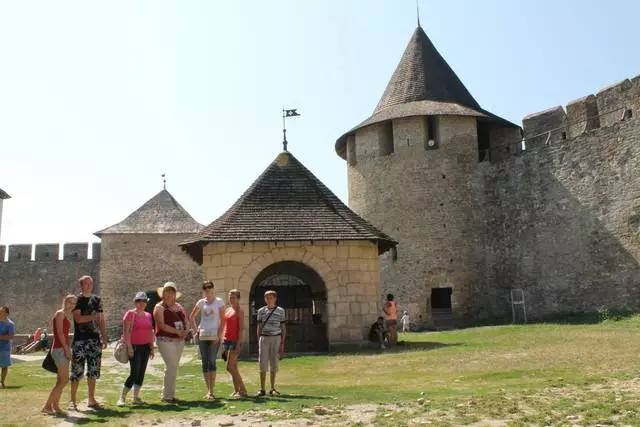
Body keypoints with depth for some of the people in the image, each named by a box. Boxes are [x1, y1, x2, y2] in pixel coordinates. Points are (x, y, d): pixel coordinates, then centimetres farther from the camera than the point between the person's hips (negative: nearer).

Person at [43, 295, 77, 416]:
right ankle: (47, 406, -4)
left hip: (63, 349, 10)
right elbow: (59, 332, -17)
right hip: (60, 349, -10)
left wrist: (68, 349, 12)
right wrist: (66, 348, -17)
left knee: (61, 380, 11)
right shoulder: (60, 313, -8)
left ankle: (55, 406, 15)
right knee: (64, 380, -9)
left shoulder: (66, 316, 18)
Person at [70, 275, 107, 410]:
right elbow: (78, 319, -14)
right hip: (80, 340, -4)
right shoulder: (77, 300, -1)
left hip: (94, 340, 4)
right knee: (77, 371, -2)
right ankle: (73, 401, 7)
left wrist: (104, 338, 7)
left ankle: (91, 400, 17)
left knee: (93, 371, 8)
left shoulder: (97, 300, 12)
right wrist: (94, 316, -16)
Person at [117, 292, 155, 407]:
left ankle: (136, 397, 15)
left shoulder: (148, 315, 13)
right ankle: (122, 397, 1)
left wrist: (152, 348, 13)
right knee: (134, 373, -9)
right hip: (134, 347, -6)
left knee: (141, 373, 7)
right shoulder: (130, 314, -5)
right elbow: (126, 331, -11)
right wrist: (129, 347, -17)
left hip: (145, 347, 6)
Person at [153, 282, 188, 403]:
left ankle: (170, 394, 18)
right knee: (171, 366, -12)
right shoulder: (159, 307, -4)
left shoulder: (178, 306, 15)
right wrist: (177, 331, -17)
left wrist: (185, 331, -1)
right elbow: (161, 325, -14)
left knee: (174, 367, 10)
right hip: (166, 340, -7)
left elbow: (185, 319, 20)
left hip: (179, 340, 7)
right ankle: (167, 396, -4)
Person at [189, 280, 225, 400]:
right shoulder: (201, 302, 9)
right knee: (204, 363, 5)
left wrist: (219, 335, -10)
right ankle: (209, 391, 13)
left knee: (211, 362, -13)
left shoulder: (219, 302, 0)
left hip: (214, 336, -4)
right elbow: (192, 317, 20)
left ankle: (211, 391, -13)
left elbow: (222, 320, -3)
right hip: (202, 336, 4)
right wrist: (195, 330, 8)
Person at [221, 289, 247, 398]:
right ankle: (236, 390, 16)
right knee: (233, 367, 10)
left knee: (230, 367, -12)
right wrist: (222, 340, 14)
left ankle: (243, 390, -7)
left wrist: (238, 344, -18)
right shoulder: (227, 310, 15)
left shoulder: (239, 311, -7)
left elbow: (241, 329, -12)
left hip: (234, 341, -8)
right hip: (226, 340, 8)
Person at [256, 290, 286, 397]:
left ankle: (273, 388, 13)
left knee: (274, 364, 4)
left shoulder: (281, 311, 5)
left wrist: (282, 343, 0)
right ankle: (262, 389, 5)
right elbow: (259, 327, 10)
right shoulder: (261, 311, 7)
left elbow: (283, 328, 6)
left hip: (276, 338, 0)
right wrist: (258, 342, 5)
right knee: (263, 364, -1)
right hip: (264, 338, 0)